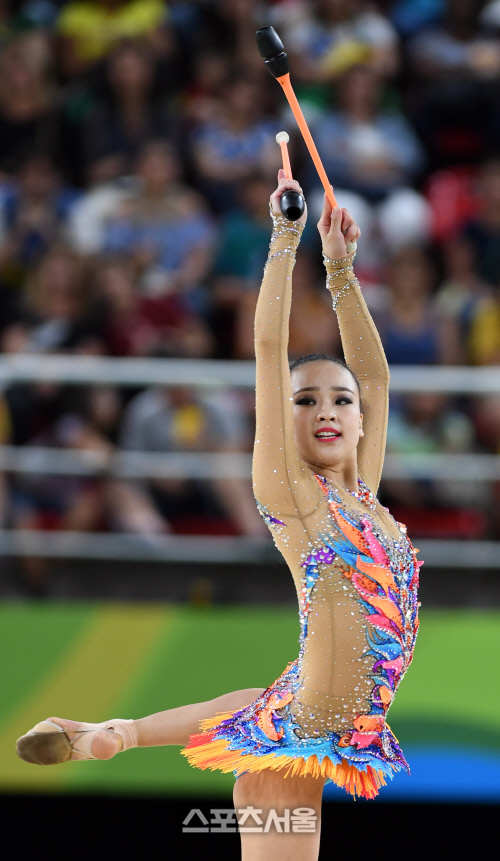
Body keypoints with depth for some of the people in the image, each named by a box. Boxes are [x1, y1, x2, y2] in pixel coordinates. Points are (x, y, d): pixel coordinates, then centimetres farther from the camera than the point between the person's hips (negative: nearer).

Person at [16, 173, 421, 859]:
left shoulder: (361, 495, 13)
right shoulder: (288, 491, -5)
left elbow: (375, 373, 20)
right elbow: (270, 345, -9)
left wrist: (341, 266, 19)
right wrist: (285, 235, -6)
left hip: (332, 738, 7)